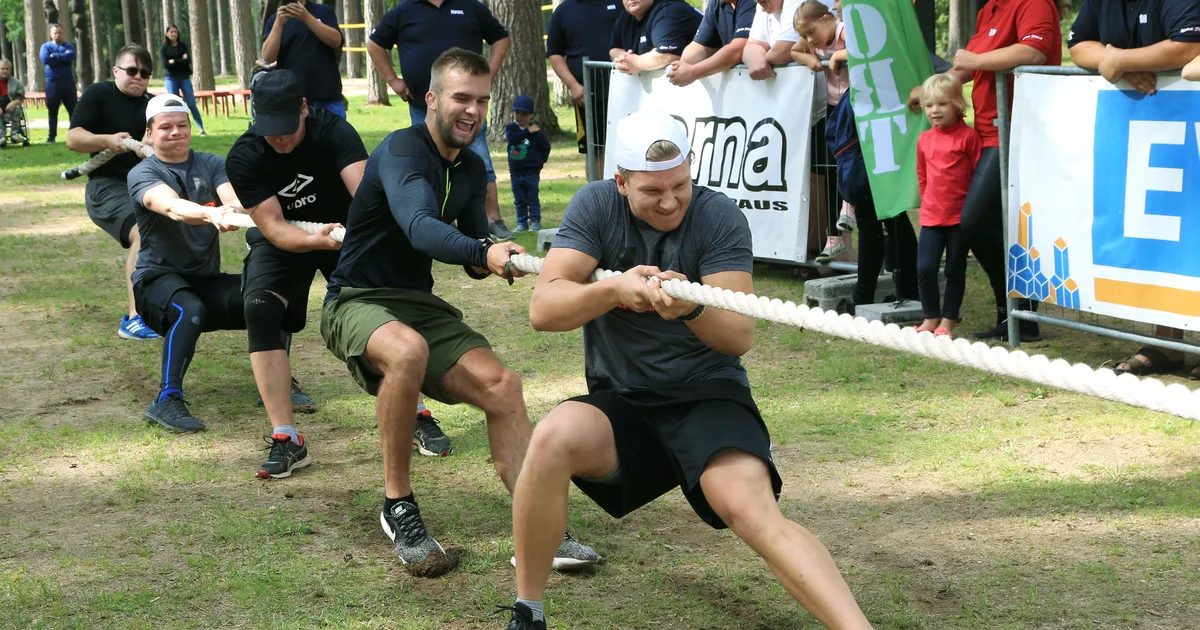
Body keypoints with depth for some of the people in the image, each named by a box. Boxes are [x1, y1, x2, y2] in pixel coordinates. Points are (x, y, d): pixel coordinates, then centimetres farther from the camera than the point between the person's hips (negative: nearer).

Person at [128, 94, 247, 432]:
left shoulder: (212, 164, 8)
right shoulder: (143, 174, -5)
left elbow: (232, 197, -15)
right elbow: (171, 206, -29)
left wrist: (234, 208, -41)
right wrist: (210, 214, -50)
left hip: (208, 280, 4)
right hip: (158, 277, -4)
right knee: (190, 310, -37)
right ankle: (167, 401, -33)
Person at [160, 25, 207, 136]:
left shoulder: (183, 45, 5)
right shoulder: (164, 48, 1)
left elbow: (188, 60, -7)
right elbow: (165, 65, -10)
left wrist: (174, 61, -10)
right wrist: (181, 60, -10)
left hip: (185, 78, 1)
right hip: (171, 79, -1)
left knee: (192, 104, -4)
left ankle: (201, 129, -4)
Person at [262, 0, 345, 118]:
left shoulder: (324, 11, 8)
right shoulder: (274, 20, 7)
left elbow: (336, 41, -9)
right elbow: (268, 58, -5)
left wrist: (307, 17, -19)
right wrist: (279, 23, -17)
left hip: (328, 96, 0)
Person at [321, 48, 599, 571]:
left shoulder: (471, 170, 10)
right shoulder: (402, 150, -15)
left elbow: (475, 263, 13)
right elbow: (420, 227, -35)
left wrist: (488, 263, -11)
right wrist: (483, 252, -51)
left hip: (420, 304, 7)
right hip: (356, 303, -7)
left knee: (501, 386, -15)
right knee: (408, 349, -39)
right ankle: (398, 507, -23)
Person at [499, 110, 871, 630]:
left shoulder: (719, 217, -8)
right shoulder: (597, 206, -3)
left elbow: (740, 337, -17)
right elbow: (542, 309, -14)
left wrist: (691, 308, -38)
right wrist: (614, 288, -33)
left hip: (708, 398, -1)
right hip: (621, 407, 2)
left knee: (755, 514, -29)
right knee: (552, 438, -30)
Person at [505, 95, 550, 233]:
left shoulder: (536, 131, -4)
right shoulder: (511, 128, 0)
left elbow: (546, 146, 3)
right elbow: (512, 138, -22)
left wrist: (540, 160, 0)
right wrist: (527, 131, -24)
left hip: (532, 172, -3)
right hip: (515, 172, 3)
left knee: (532, 198, 2)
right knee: (519, 200, 10)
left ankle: (535, 221, 9)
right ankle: (522, 222, 17)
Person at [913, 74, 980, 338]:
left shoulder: (968, 136, -9)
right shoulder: (925, 139, 7)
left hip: (960, 215, -4)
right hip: (931, 215, 4)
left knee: (955, 269, 6)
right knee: (925, 267, -2)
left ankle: (947, 321, 15)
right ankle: (931, 318, 14)